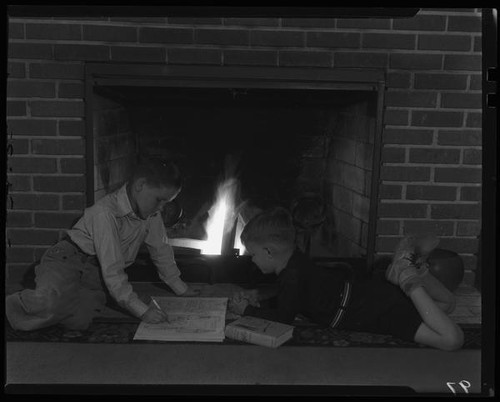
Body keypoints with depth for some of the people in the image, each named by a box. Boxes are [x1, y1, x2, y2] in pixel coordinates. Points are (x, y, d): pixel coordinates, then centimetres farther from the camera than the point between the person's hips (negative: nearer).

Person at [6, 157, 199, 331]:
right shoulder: (106, 212, -26)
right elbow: (112, 272, -29)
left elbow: (161, 251, 11)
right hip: (67, 261, -6)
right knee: (53, 301, -36)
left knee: (80, 319, -24)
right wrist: (142, 310, -30)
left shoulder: (152, 214, -3)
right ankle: (9, 305, -5)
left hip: (96, 274, 6)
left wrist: (181, 289, 14)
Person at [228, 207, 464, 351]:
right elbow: (287, 301, 21)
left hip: (378, 309, -9)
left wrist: (248, 311, -6)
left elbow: (284, 317, -16)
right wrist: (260, 302, 6)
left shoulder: (292, 275, -20)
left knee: (452, 340, -19)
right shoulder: (294, 262, 9)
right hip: (372, 295, 9)